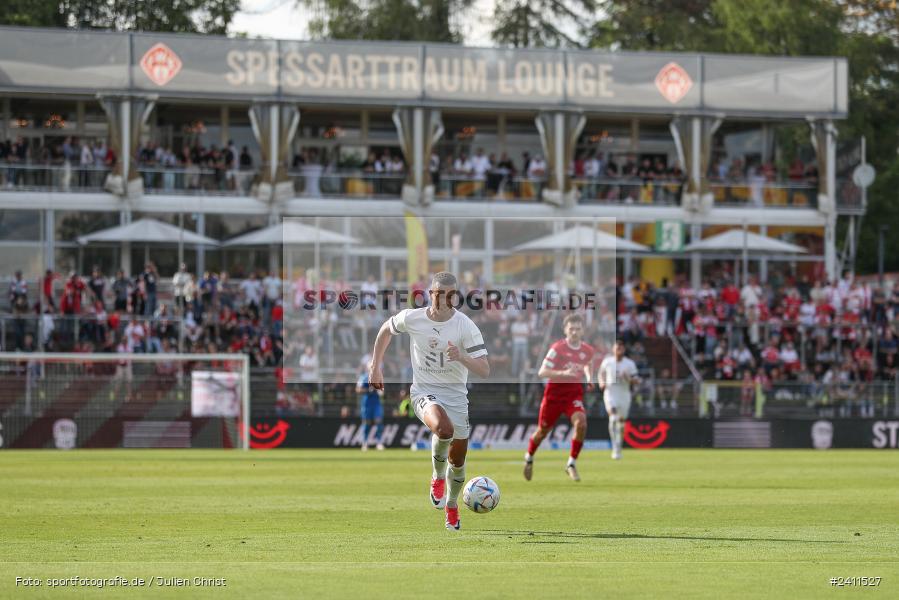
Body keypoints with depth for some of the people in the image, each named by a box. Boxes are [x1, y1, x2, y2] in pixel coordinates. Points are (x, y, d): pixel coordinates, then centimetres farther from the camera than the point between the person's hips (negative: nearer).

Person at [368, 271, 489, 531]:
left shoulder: (466, 326, -12)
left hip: (456, 395, 1)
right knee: (444, 428, -35)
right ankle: (437, 477, -8)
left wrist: (462, 358, -35)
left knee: (458, 460, 7)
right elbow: (386, 329, 15)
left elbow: (484, 371, -15)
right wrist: (375, 366, 14)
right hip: (424, 392, -1)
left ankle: (452, 505, 37)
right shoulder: (412, 318, -8)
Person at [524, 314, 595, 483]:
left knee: (581, 423, -25)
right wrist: (564, 373, -33)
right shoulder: (557, 348, -15)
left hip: (574, 394, 2)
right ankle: (529, 458, 41)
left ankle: (571, 464, -12)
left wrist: (589, 378, 3)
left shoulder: (588, 351, -1)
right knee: (543, 430, 10)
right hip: (554, 394, -2)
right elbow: (542, 372, -20)